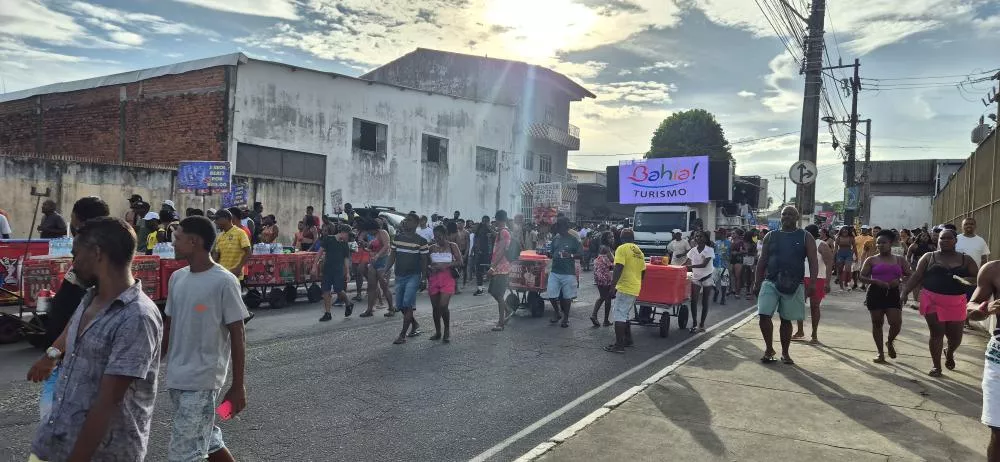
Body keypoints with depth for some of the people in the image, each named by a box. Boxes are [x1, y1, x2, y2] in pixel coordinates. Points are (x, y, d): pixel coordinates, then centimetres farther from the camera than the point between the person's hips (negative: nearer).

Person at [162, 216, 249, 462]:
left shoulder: (223, 281, -15)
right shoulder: (177, 278, 5)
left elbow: (237, 334, -12)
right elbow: (168, 326, 14)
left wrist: (238, 386, -12)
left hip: (203, 381, -7)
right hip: (176, 378, 7)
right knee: (208, 440, 18)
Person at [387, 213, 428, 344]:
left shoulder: (421, 241, -6)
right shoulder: (397, 238, 7)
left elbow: (424, 260, -2)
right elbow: (393, 255, 11)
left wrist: (423, 278, -5)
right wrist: (386, 269, -1)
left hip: (414, 276, -5)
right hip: (399, 275, 5)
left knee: (407, 303, -15)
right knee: (399, 305, 9)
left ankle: (402, 335, -9)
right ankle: (415, 324, 33)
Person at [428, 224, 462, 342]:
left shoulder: (452, 246, 2)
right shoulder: (432, 247, 12)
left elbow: (459, 262, -5)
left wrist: (445, 265, -16)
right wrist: (430, 267, -7)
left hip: (448, 278, -4)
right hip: (433, 278, 4)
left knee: (443, 306, -14)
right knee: (435, 307, 8)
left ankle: (447, 331, 5)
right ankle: (437, 332, 22)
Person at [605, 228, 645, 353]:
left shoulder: (622, 249, -9)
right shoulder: (639, 251, 15)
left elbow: (618, 268, -19)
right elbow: (643, 271, 19)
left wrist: (612, 285, -17)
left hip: (624, 288, -8)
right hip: (635, 289, 8)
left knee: (618, 316, -6)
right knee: (624, 315, 21)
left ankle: (619, 345, -8)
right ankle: (628, 340, 27)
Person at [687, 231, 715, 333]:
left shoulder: (709, 250, -10)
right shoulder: (693, 250, 3)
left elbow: (704, 264, -20)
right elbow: (688, 263, 6)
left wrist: (691, 266, -29)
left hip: (707, 277, -3)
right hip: (696, 277, 3)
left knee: (705, 302, 5)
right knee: (693, 301, -9)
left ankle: (702, 324, 13)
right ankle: (694, 324, -5)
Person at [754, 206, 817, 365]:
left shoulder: (805, 237, 3)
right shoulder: (770, 236, 7)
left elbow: (813, 262, -3)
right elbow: (762, 261, 9)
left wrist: (812, 283, -15)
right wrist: (757, 283, 4)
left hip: (794, 285, -1)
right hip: (770, 282, 1)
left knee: (786, 320, 7)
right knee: (764, 316, -10)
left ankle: (785, 353, 22)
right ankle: (769, 349, 8)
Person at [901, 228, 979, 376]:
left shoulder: (966, 259, 7)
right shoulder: (929, 257, 3)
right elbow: (916, 276, 1)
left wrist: (969, 279, -17)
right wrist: (905, 292, -8)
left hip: (956, 303, 2)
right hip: (932, 301, -1)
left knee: (956, 335, 7)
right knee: (936, 333, -1)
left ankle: (949, 353, 42)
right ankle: (936, 366, 12)